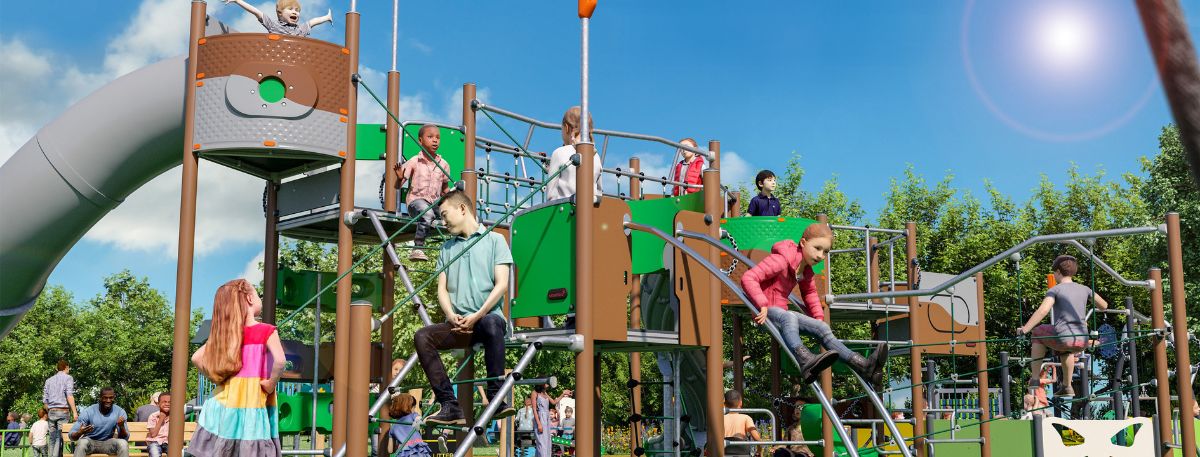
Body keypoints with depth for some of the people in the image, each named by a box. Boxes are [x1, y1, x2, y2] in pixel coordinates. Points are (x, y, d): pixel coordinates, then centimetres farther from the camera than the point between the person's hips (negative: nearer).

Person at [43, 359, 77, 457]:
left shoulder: (49, 380, 18)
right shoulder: (68, 377, 2)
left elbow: (44, 400, 15)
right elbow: (69, 395, -12)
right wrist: (74, 412, -16)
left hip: (51, 411, 5)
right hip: (63, 411, -5)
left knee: (52, 439, 7)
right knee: (60, 438, -10)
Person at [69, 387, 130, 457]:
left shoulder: (120, 412, -11)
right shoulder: (88, 412, -16)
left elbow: (125, 438, -13)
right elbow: (72, 436, -16)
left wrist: (121, 426, -35)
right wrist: (80, 433, -40)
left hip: (107, 443, 1)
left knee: (123, 443, -29)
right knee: (82, 442, -35)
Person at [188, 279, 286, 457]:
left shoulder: (226, 332, 5)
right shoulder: (267, 331, -9)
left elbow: (196, 358, 6)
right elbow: (280, 361, -26)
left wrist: (215, 378, 10)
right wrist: (271, 385, -12)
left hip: (224, 405, 5)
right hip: (253, 407, -4)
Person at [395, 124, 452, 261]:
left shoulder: (443, 165, 9)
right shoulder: (413, 162, -2)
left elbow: (445, 188, 21)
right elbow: (398, 186, -1)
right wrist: (399, 178, -24)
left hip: (435, 202, 5)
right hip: (416, 199, -5)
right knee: (427, 214, -38)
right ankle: (417, 249, -37)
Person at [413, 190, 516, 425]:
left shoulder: (494, 240, 9)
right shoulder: (447, 247, 23)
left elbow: (502, 285, -2)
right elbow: (442, 288, 15)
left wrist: (477, 316, -13)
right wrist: (452, 316, -6)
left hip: (488, 317, -4)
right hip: (458, 323, 4)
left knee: (492, 324, -39)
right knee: (422, 336, -24)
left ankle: (496, 400, -33)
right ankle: (450, 406, -28)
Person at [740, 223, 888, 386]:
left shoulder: (806, 271, 12)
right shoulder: (781, 260, -16)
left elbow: (810, 293, 30)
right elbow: (748, 278, -25)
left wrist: (819, 317, 14)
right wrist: (762, 305, -33)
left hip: (781, 312, 9)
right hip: (764, 312, -9)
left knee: (821, 328, -7)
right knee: (789, 317, -40)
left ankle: (863, 365, -19)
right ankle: (806, 362, -68)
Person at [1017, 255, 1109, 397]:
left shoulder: (1055, 290, -3)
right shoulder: (1084, 289, 13)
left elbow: (1043, 310, -19)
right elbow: (1104, 306, 26)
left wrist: (1025, 329, -20)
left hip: (1063, 338, -5)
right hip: (1082, 342, 5)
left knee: (1038, 332, 26)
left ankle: (1035, 379, 21)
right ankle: (1067, 387, 39)